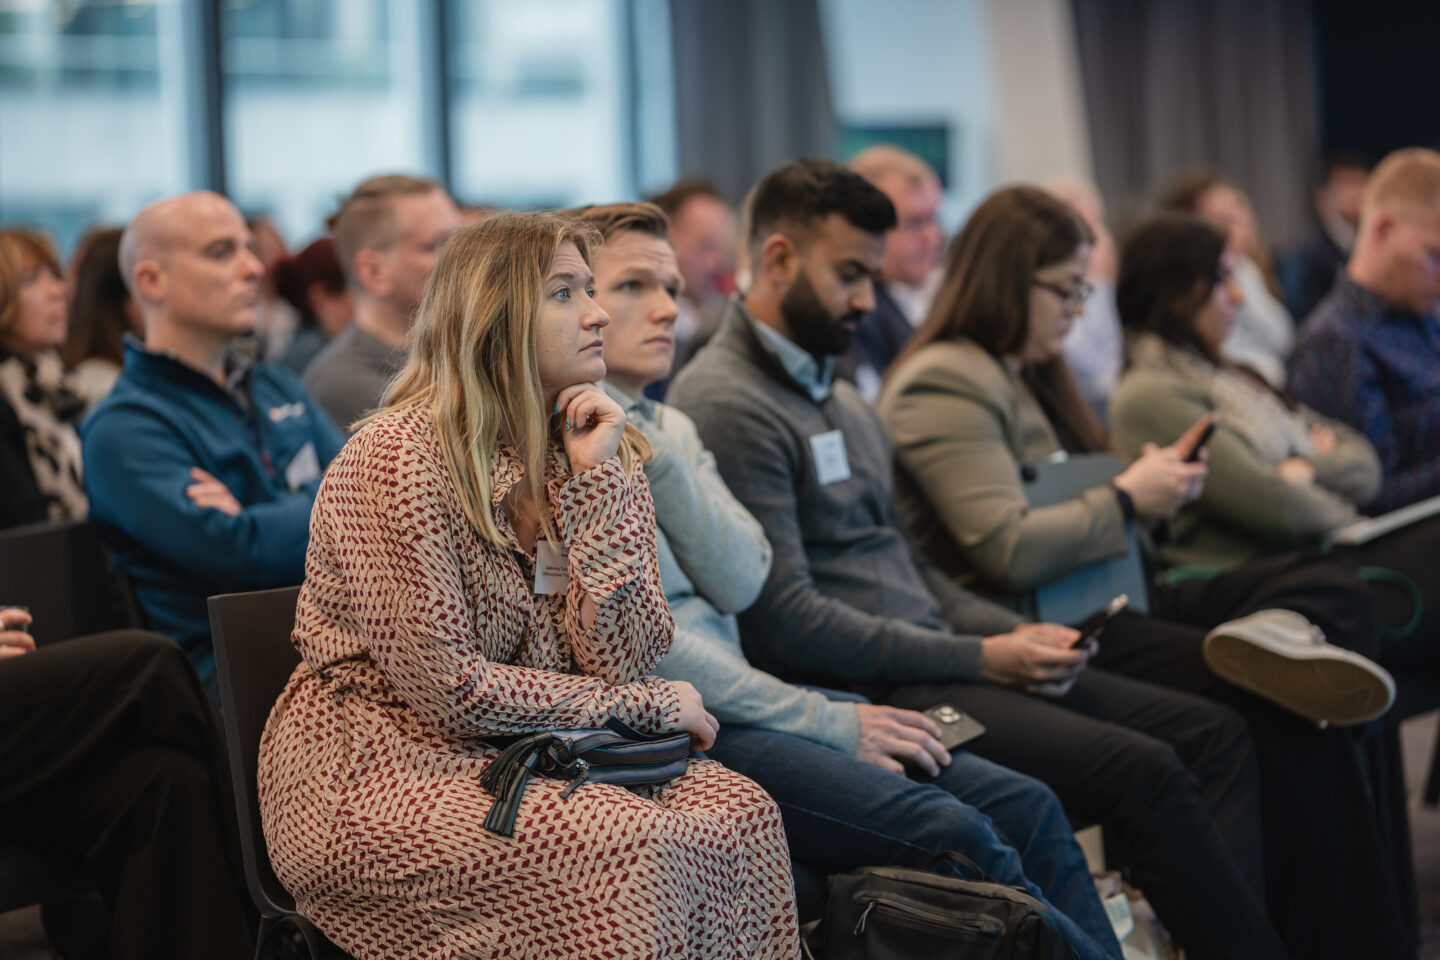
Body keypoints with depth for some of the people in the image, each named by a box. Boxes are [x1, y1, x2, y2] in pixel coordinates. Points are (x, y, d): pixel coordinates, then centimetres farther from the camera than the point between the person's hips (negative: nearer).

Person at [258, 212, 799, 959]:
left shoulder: (594, 451, 5)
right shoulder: (400, 457, -16)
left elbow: (624, 661, -5)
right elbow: (447, 687, -18)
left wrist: (596, 479, -11)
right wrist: (644, 707, -11)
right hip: (378, 768, -6)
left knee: (742, 813, -17)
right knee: (638, 848, -28)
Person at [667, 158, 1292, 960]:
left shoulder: (837, 392, 20)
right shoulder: (728, 404, -11)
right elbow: (784, 622, -18)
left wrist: (1010, 631, 6)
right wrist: (979, 659, -14)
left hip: (925, 654, 10)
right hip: (864, 692, -10)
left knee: (1215, 734, -2)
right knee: (1142, 770, -23)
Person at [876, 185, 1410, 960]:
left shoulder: (1025, 373, 22)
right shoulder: (943, 386, -10)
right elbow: (1010, 551, -21)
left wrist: (1152, 483, 10)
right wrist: (1127, 498, -8)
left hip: (1110, 601, 10)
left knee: (1335, 587, -10)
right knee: (1284, 718, -24)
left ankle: (1281, 636, -42)